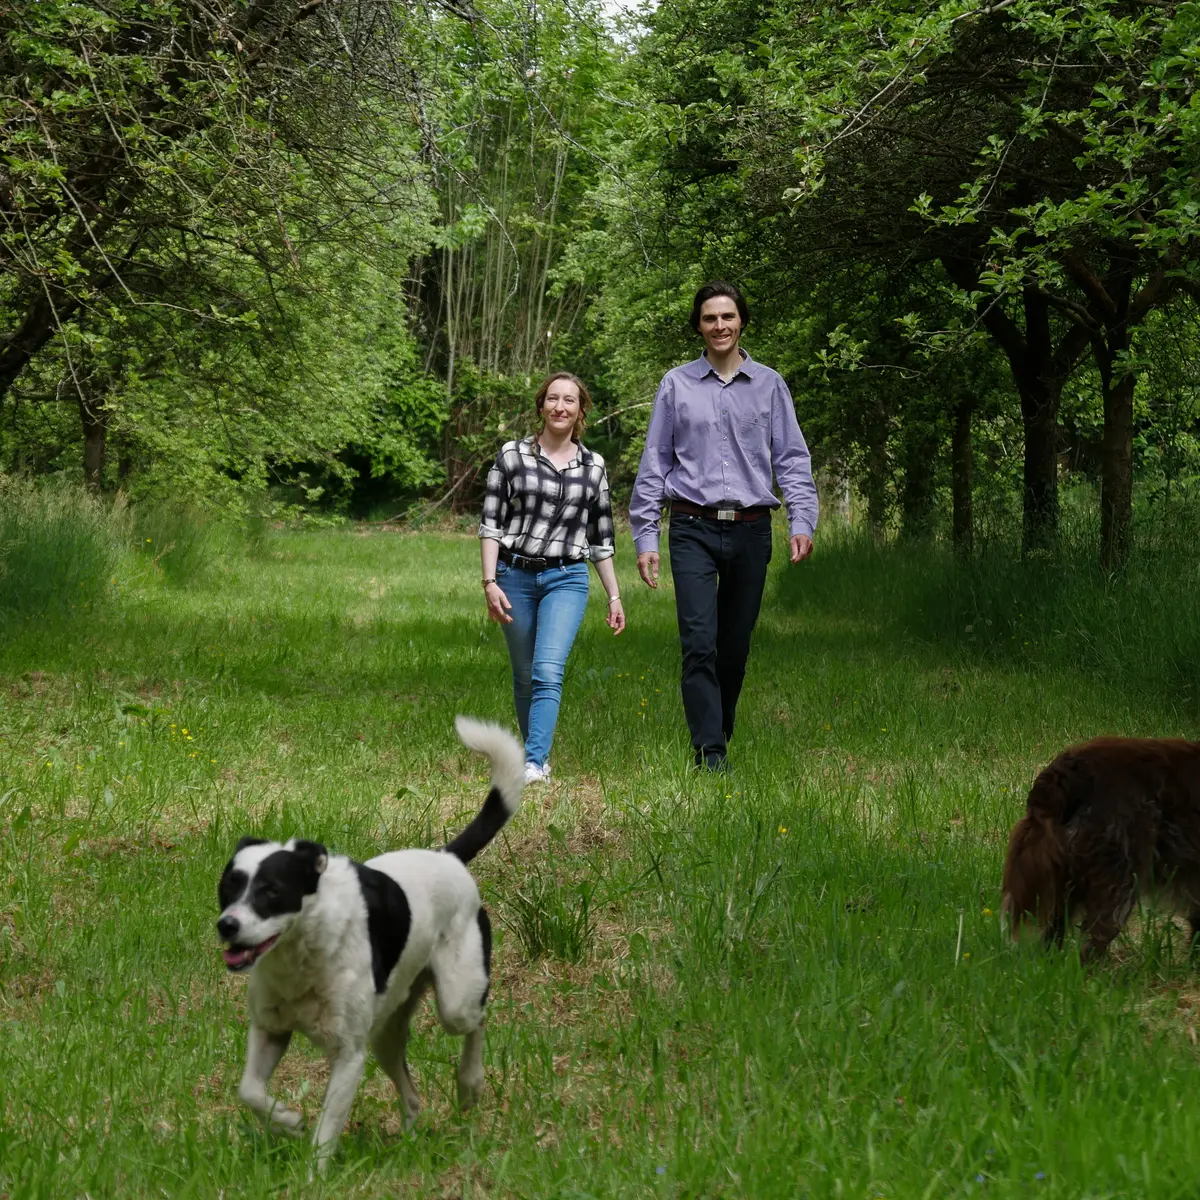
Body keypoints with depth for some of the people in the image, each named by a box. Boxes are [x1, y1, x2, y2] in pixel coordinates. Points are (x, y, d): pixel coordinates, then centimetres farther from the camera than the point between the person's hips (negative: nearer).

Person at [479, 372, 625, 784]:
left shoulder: (593, 466, 7)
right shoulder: (512, 455, 2)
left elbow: (601, 538, 15)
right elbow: (490, 523, 0)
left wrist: (614, 596, 14)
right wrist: (490, 583, -9)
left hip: (567, 579, 0)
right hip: (515, 576, 0)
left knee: (548, 670, -17)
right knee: (524, 676, 8)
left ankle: (535, 764, -21)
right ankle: (536, 749, 26)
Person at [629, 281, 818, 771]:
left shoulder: (769, 385, 10)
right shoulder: (676, 384, 8)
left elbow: (792, 458, 8)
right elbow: (654, 463, 9)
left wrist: (802, 520, -7)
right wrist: (645, 535, 3)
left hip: (750, 529, 1)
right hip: (694, 529, -1)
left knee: (735, 648, 7)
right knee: (700, 644, -13)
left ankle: (720, 736, 23)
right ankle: (709, 755, -14)